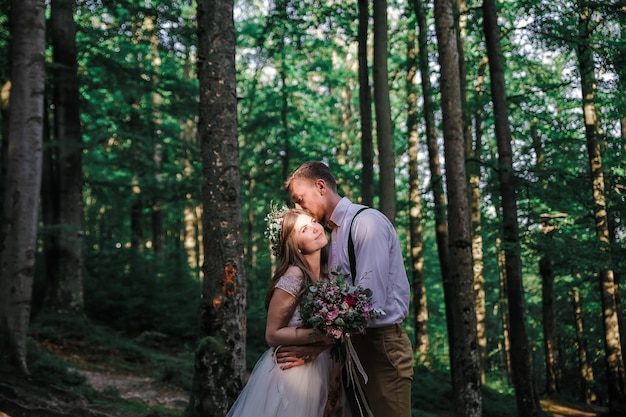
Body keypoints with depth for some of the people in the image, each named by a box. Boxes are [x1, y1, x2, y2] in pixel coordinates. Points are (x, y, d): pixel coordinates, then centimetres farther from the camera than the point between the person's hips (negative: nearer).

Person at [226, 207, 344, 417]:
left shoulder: (326, 275, 4)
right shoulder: (293, 277, -18)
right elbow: (273, 334, -16)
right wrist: (319, 335, -25)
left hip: (318, 374, 7)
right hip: (290, 374, -7)